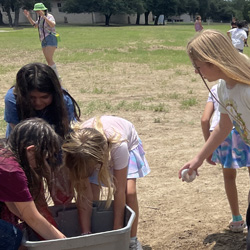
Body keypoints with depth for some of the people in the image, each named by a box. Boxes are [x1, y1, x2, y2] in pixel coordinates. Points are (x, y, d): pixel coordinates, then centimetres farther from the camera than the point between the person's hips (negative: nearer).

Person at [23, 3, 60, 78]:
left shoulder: (49, 16, -12)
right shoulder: (40, 18, 13)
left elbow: (53, 25, -32)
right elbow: (35, 25, 29)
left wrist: (44, 16, -40)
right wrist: (28, 17, 17)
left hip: (51, 39, -9)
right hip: (44, 41, 9)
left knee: (49, 59, -18)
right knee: (48, 60, 7)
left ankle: (57, 77, -14)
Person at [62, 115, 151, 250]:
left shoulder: (119, 145, -45)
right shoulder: (77, 150, -36)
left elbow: (119, 191, -36)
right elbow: (84, 195, -29)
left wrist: (117, 229, -30)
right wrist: (86, 233, -27)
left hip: (129, 142, -2)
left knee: (129, 192, -20)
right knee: (92, 195, -16)